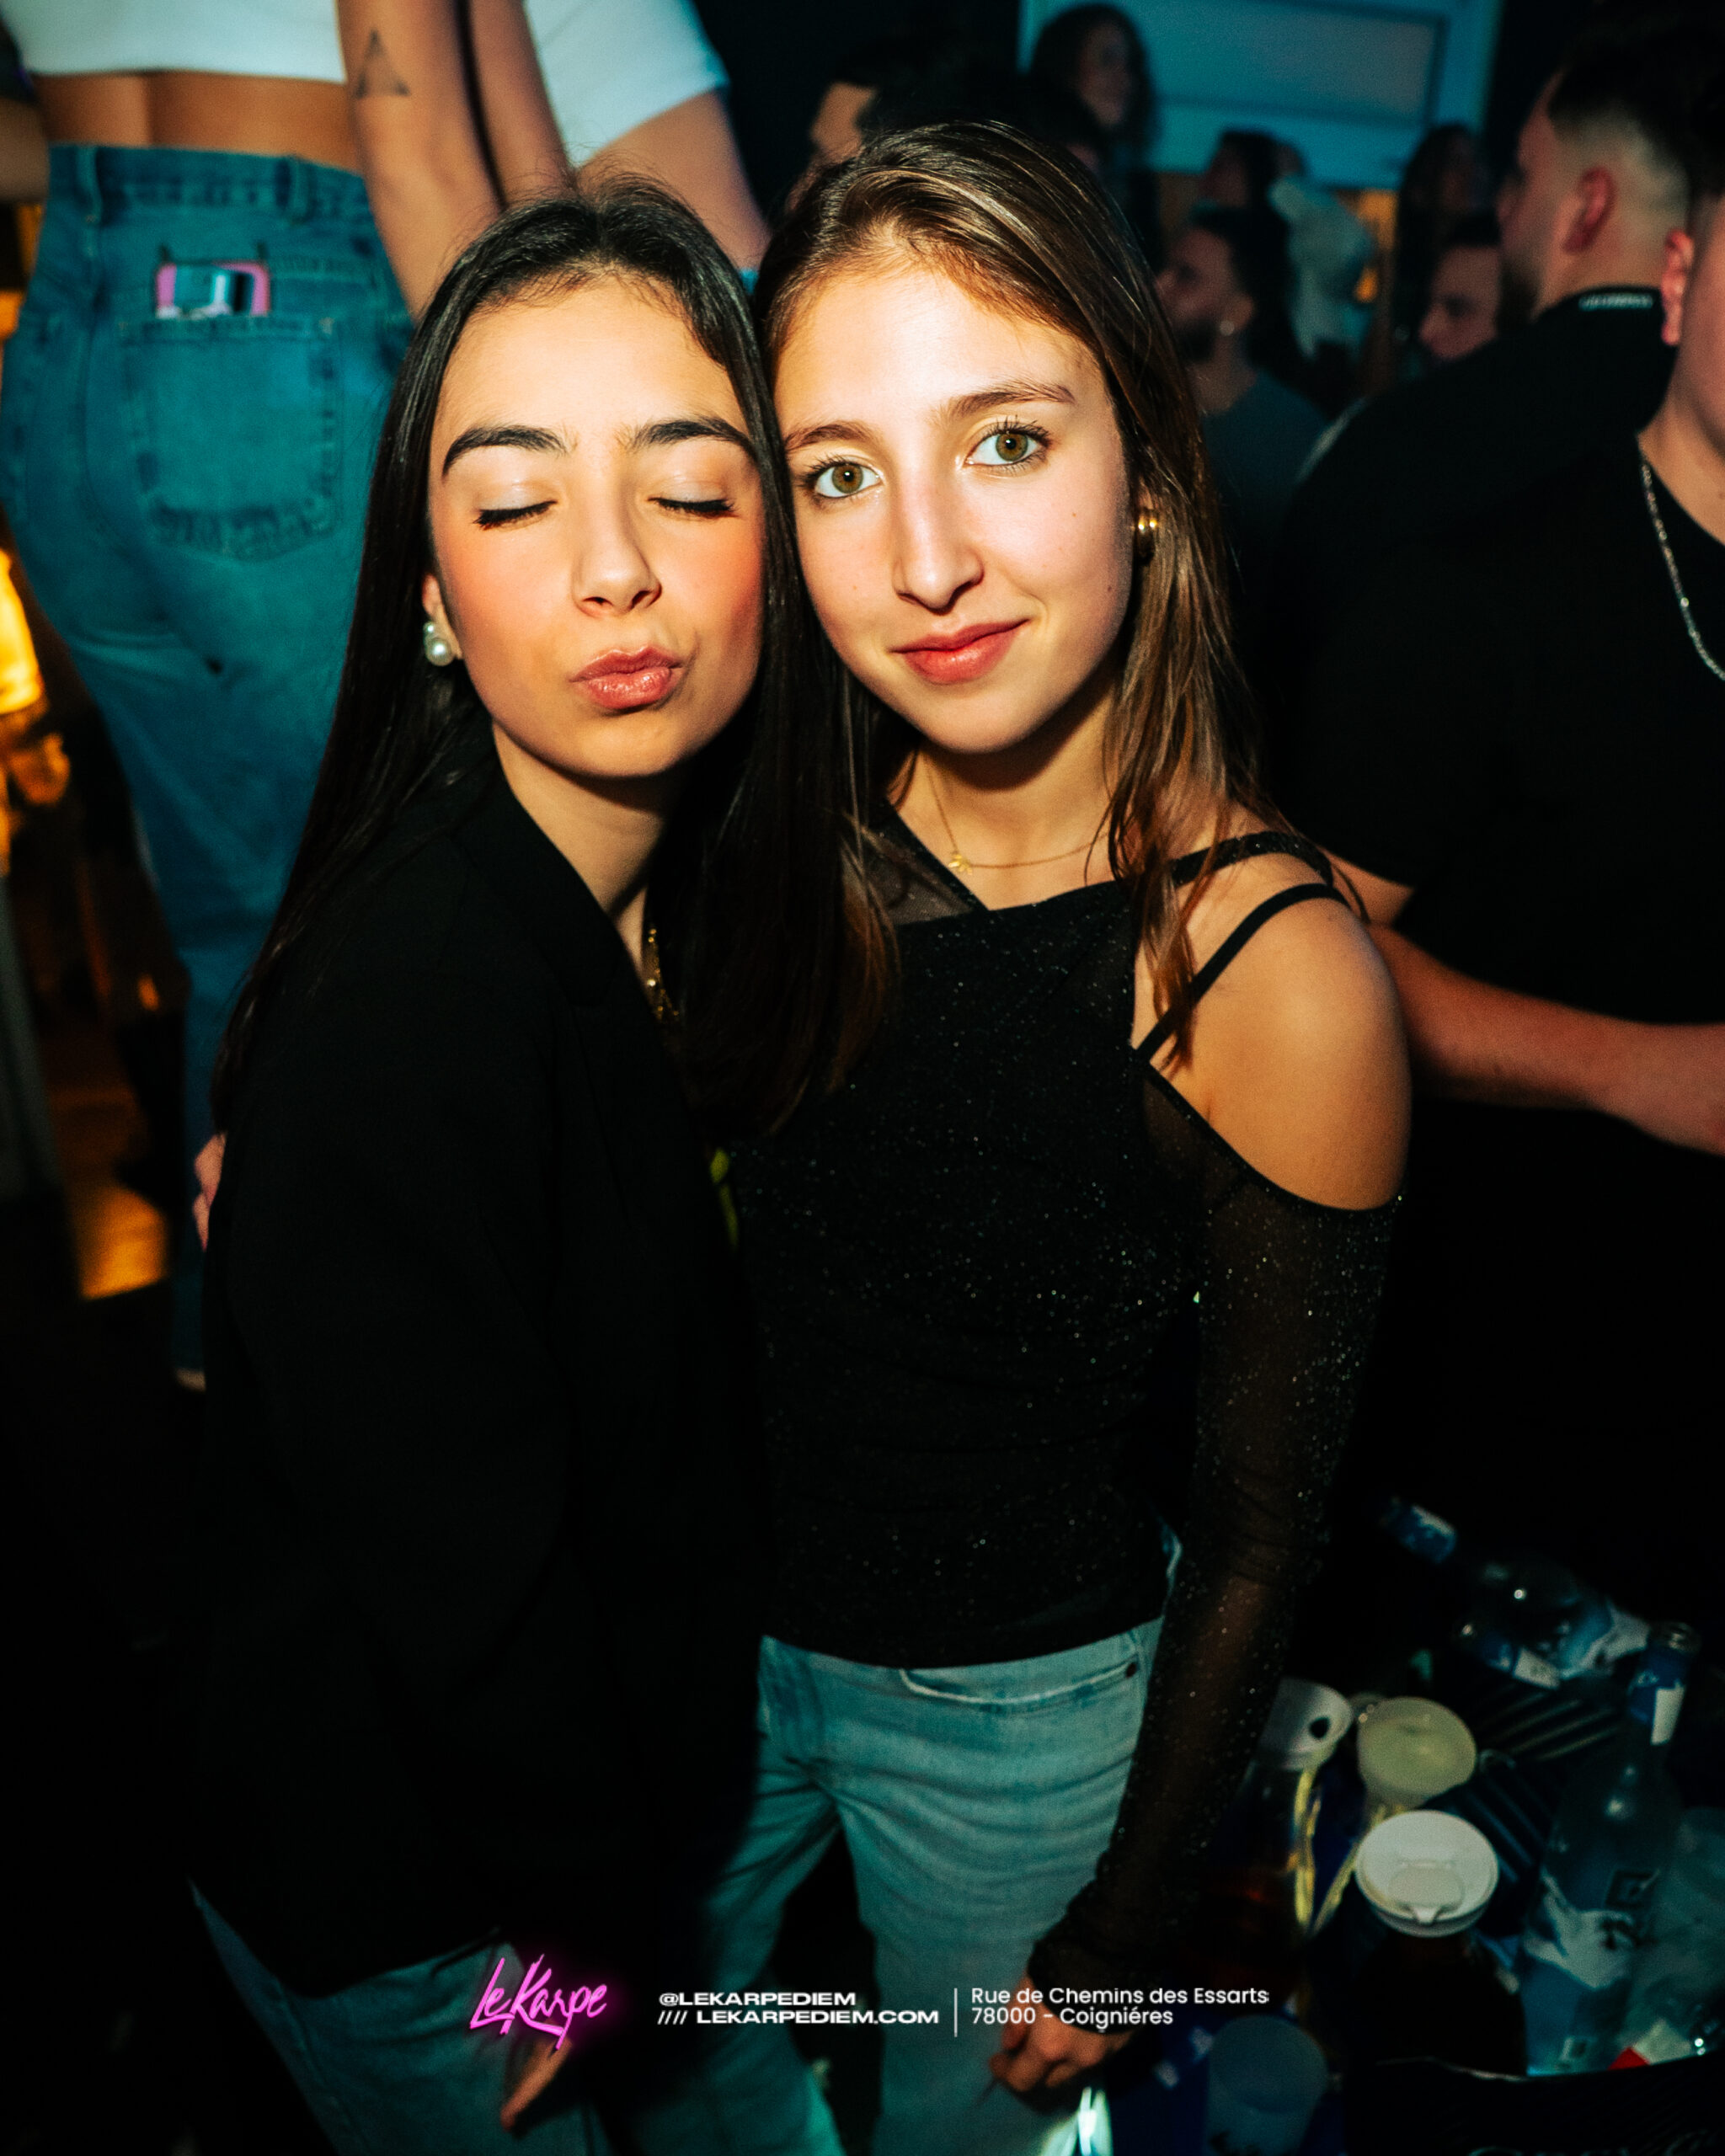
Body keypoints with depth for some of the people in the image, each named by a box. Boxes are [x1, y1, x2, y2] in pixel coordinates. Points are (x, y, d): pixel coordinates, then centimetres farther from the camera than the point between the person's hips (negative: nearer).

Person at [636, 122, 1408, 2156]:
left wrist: (1117, 1940, -5)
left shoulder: (1276, 974, -27)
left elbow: (1257, 1537, -16)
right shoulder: (782, 811, -16)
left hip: (1019, 1709, -3)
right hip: (712, 1615, 4)